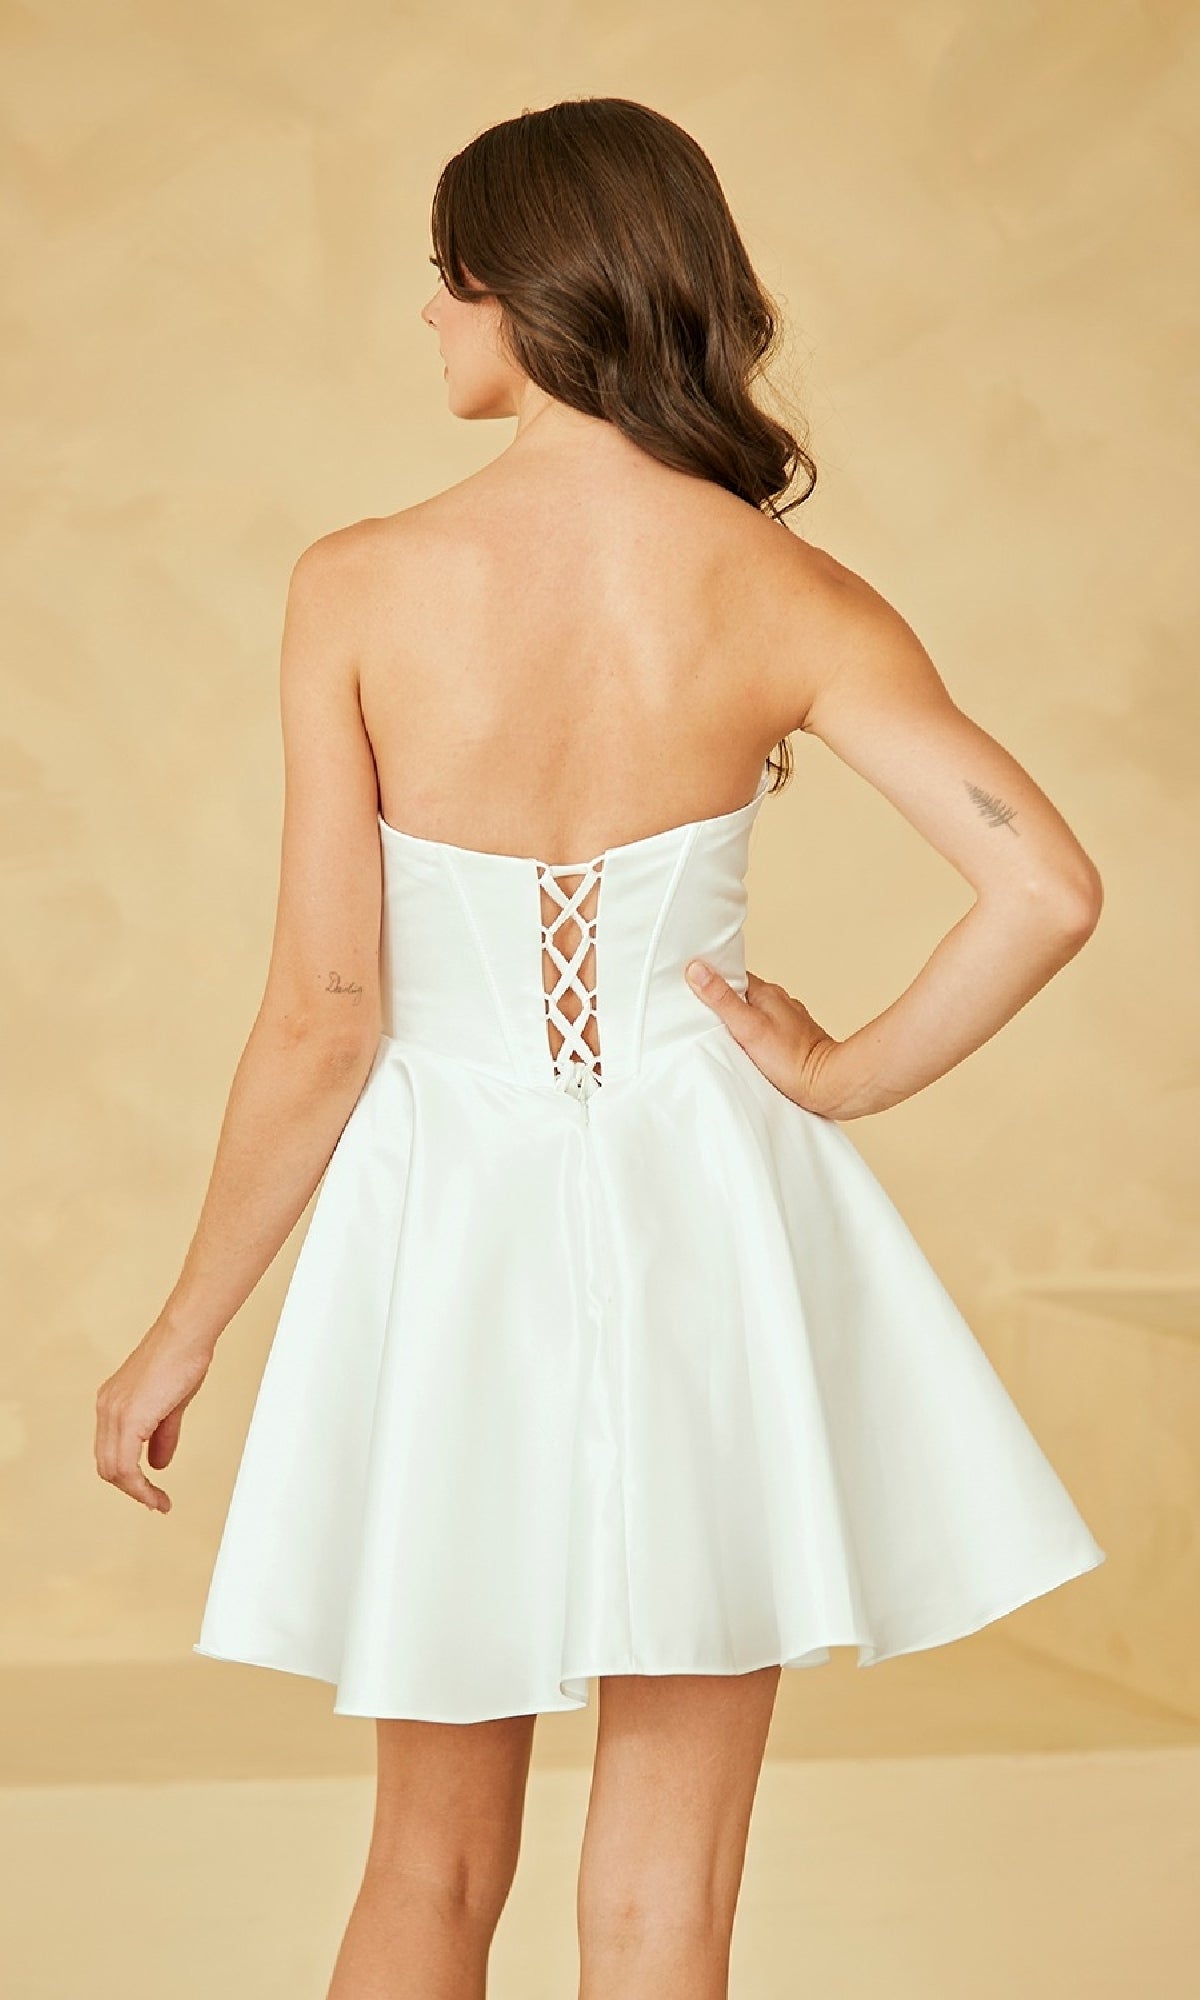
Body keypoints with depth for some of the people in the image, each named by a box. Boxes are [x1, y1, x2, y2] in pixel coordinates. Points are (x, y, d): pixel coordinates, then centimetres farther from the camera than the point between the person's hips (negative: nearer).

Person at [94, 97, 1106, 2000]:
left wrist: (182, 1336, 1)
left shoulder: (361, 587, -12)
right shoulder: (785, 595, -8)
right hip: (703, 1219, 0)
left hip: (447, 1221, 0)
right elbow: (1050, 889, -17)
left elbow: (321, 1023, -11)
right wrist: (853, 1075, -1)